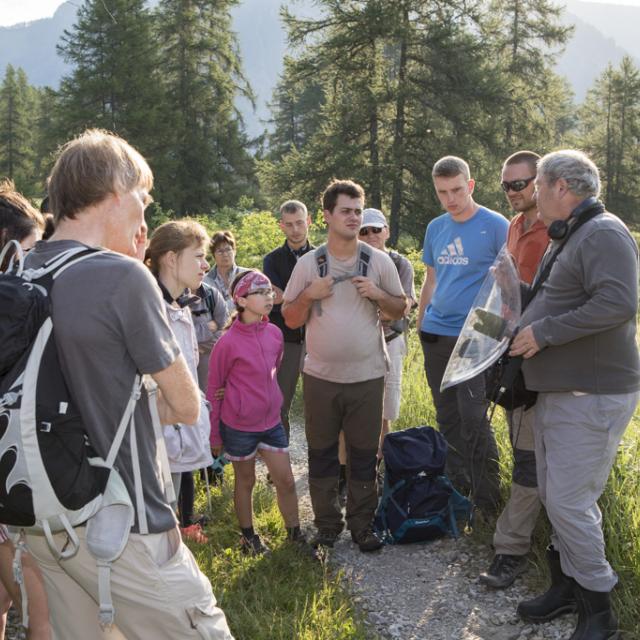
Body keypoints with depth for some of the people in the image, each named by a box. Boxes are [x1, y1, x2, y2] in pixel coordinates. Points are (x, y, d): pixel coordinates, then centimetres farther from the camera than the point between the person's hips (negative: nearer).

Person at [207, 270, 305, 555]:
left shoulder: (275, 333, -3)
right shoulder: (227, 343, -17)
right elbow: (213, 389, -8)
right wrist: (214, 435, -3)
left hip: (271, 420, 5)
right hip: (239, 425, -4)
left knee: (286, 480, 8)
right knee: (245, 480, 13)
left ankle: (295, 533, 25)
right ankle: (248, 536, 31)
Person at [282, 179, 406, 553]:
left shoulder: (379, 261, 1)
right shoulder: (308, 264, 0)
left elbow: (400, 309, 7)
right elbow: (291, 319, 3)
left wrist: (377, 294, -12)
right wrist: (309, 295, -15)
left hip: (367, 376, 0)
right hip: (320, 377, 0)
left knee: (364, 456, 8)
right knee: (322, 455, 10)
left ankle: (362, 525, 24)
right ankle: (327, 527, 25)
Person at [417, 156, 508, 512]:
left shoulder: (496, 226, -6)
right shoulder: (435, 229, 11)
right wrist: (420, 324, 17)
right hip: (436, 334, 6)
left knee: (472, 419, -8)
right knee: (447, 417, 13)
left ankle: (487, 501, 6)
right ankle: (456, 486, 28)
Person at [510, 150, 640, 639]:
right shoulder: (570, 237, 18)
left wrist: (543, 332, -23)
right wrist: (530, 331, 12)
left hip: (591, 395, -10)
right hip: (558, 391, 10)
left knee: (569, 502, -7)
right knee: (555, 496, 16)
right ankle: (567, 586, 31)